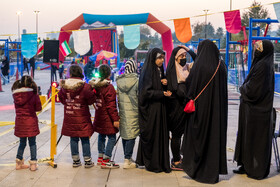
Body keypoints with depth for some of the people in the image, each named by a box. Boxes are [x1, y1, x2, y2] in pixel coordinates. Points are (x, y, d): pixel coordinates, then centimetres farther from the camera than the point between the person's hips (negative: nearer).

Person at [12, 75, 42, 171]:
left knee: (22, 143, 17)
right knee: (32, 143, 8)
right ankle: (33, 163, 10)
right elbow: (38, 108, -6)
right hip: (31, 121, -3)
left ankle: (19, 163, 21)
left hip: (19, 122, 3)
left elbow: (17, 107, 10)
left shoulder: (16, 94, 0)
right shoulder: (33, 94, -11)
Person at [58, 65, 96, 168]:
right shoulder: (85, 87, -14)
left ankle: (75, 160, 18)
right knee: (85, 139, 6)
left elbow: (62, 100, 10)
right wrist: (92, 90, 7)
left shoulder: (64, 87, -2)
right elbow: (91, 100, -8)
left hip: (69, 118, 3)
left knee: (73, 139, 12)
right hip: (82, 118, -3)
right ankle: (87, 161, 12)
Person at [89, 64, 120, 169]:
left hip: (99, 116, 9)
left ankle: (100, 157, 29)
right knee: (112, 137, -2)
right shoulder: (109, 87, -18)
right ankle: (106, 161, -3)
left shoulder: (96, 86, 5)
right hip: (107, 117, -9)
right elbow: (111, 105, -19)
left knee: (101, 135, 20)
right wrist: (115, 119, -16)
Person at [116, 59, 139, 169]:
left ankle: (127, 158, 25)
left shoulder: (119, 81, 3)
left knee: (124, 135, 14)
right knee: (131, 136, -1)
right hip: (133, 112, -5)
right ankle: (127, 161, -3)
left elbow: (118, 97, 11)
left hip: (122, 112, 5)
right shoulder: (137, 81, -12)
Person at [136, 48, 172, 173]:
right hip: (150, 109, -8)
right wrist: (162, 94, -22)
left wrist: (165, 83, -3)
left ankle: (161, 162, 16)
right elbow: (146, 92, -16)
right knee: (151, 134, -2)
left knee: (161, 134, 8)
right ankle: (151, 164, 7)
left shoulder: (160, 71, 14)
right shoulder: (147, 72, -11)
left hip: (160, 107, 8)